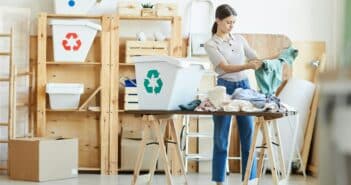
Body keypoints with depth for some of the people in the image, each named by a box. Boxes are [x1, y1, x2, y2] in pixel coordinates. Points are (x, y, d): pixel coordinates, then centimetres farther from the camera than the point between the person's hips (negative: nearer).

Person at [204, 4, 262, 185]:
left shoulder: (240, 39, 10)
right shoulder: (211, 44, -5)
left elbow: (256, 59, 11)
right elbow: (226, 67, -17)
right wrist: (248, 66, -32)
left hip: (244, 87, 4)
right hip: (225, 88, -4)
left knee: (248, 136, 4)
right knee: (221, 138, 1)